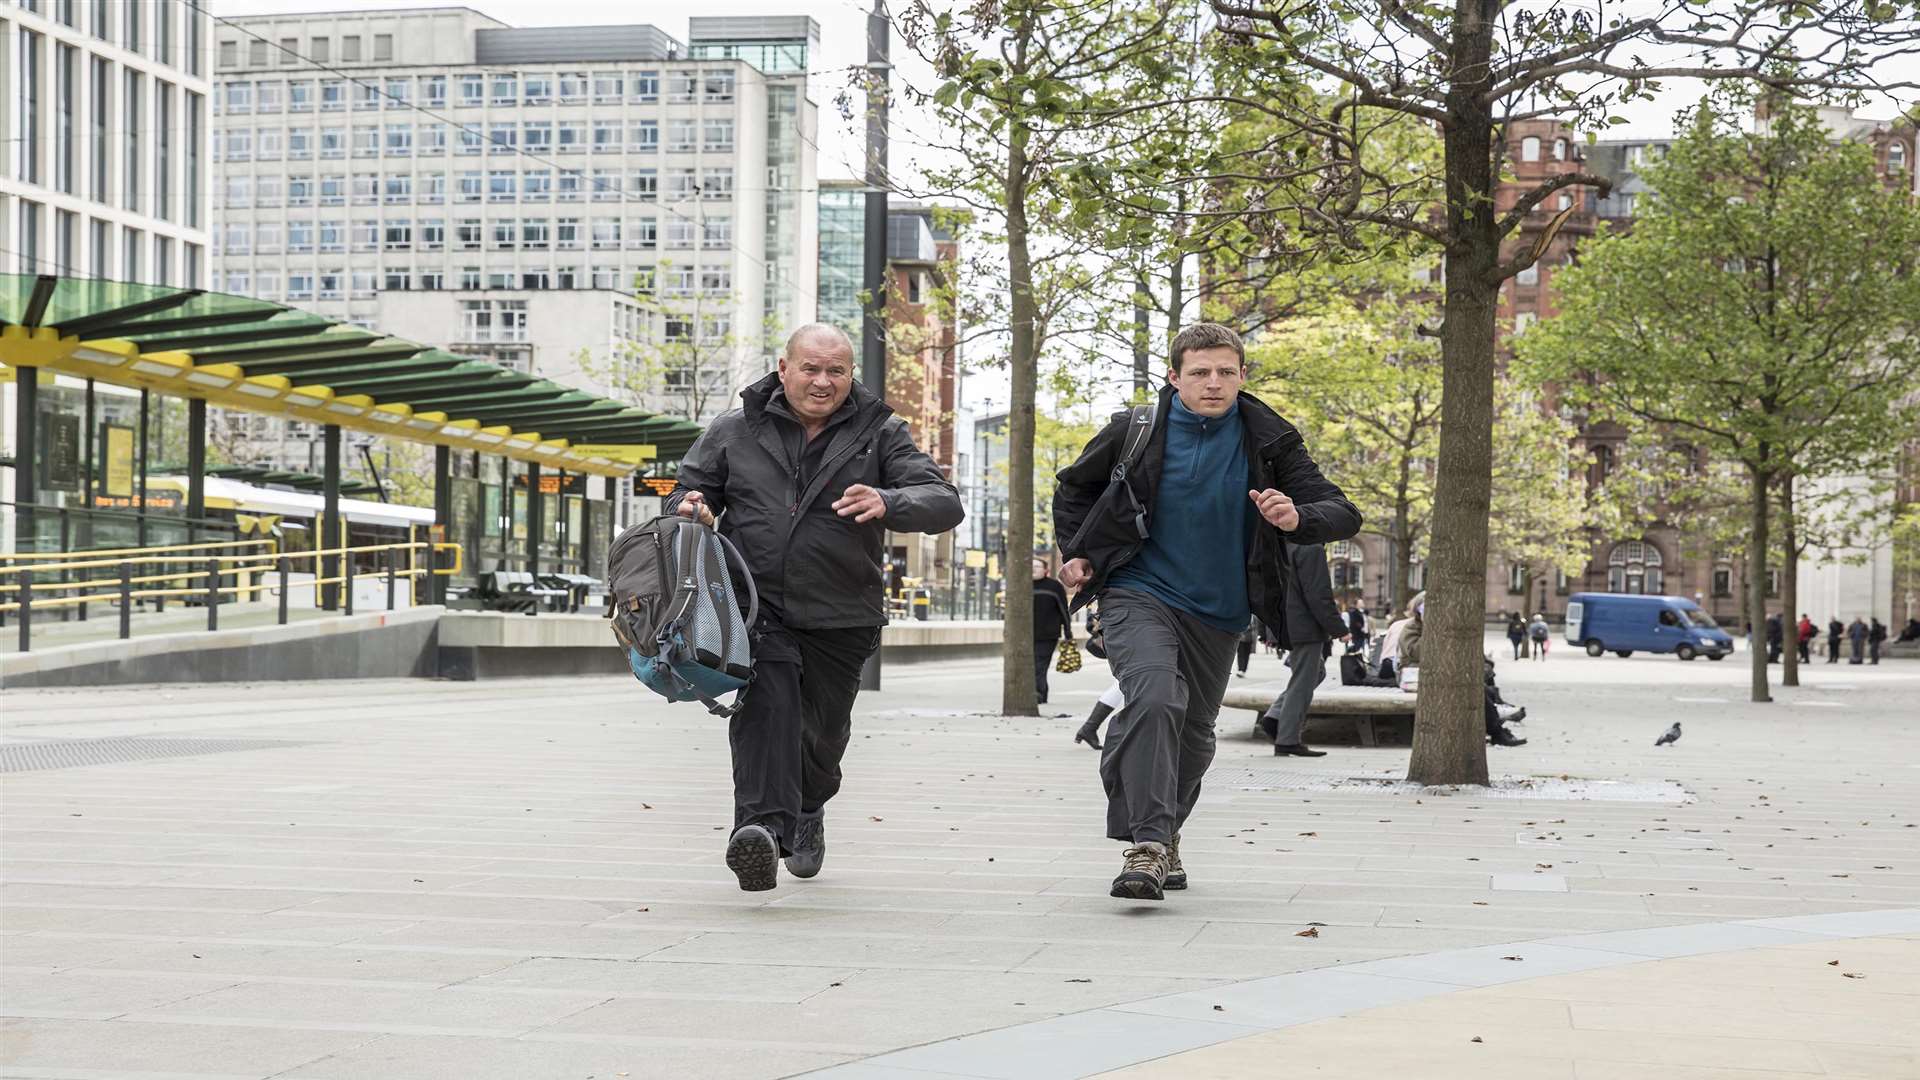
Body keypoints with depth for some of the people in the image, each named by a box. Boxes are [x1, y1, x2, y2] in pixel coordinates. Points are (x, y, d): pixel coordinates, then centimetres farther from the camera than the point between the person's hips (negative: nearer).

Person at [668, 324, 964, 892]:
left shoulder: (879, 434, 2)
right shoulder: (735, 430, 5)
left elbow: (945, 503, -8)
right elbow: (689, 489, 17)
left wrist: (888, 505, -31)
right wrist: (688, 508, -10)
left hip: (840, 619, 1)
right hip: (756, 605, -1)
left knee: (823, 734, 16)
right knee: (765, 706, -25)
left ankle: (808, 808, 47)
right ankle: (764, 827, -39)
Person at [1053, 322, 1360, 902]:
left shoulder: (1269, 440, -6)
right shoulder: (1135, 431, -7)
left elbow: (1343, 514, -9)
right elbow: (1073, 488, 13)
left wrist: (1296, 518, -30)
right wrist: (1077, 553, 1)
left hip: (1217, 613, 3)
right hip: (1140, 593, -3)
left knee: (1193, 735, 15)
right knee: (1155, 697, -29)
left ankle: (1163, 831, 41)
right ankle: (1146, 845, -31)